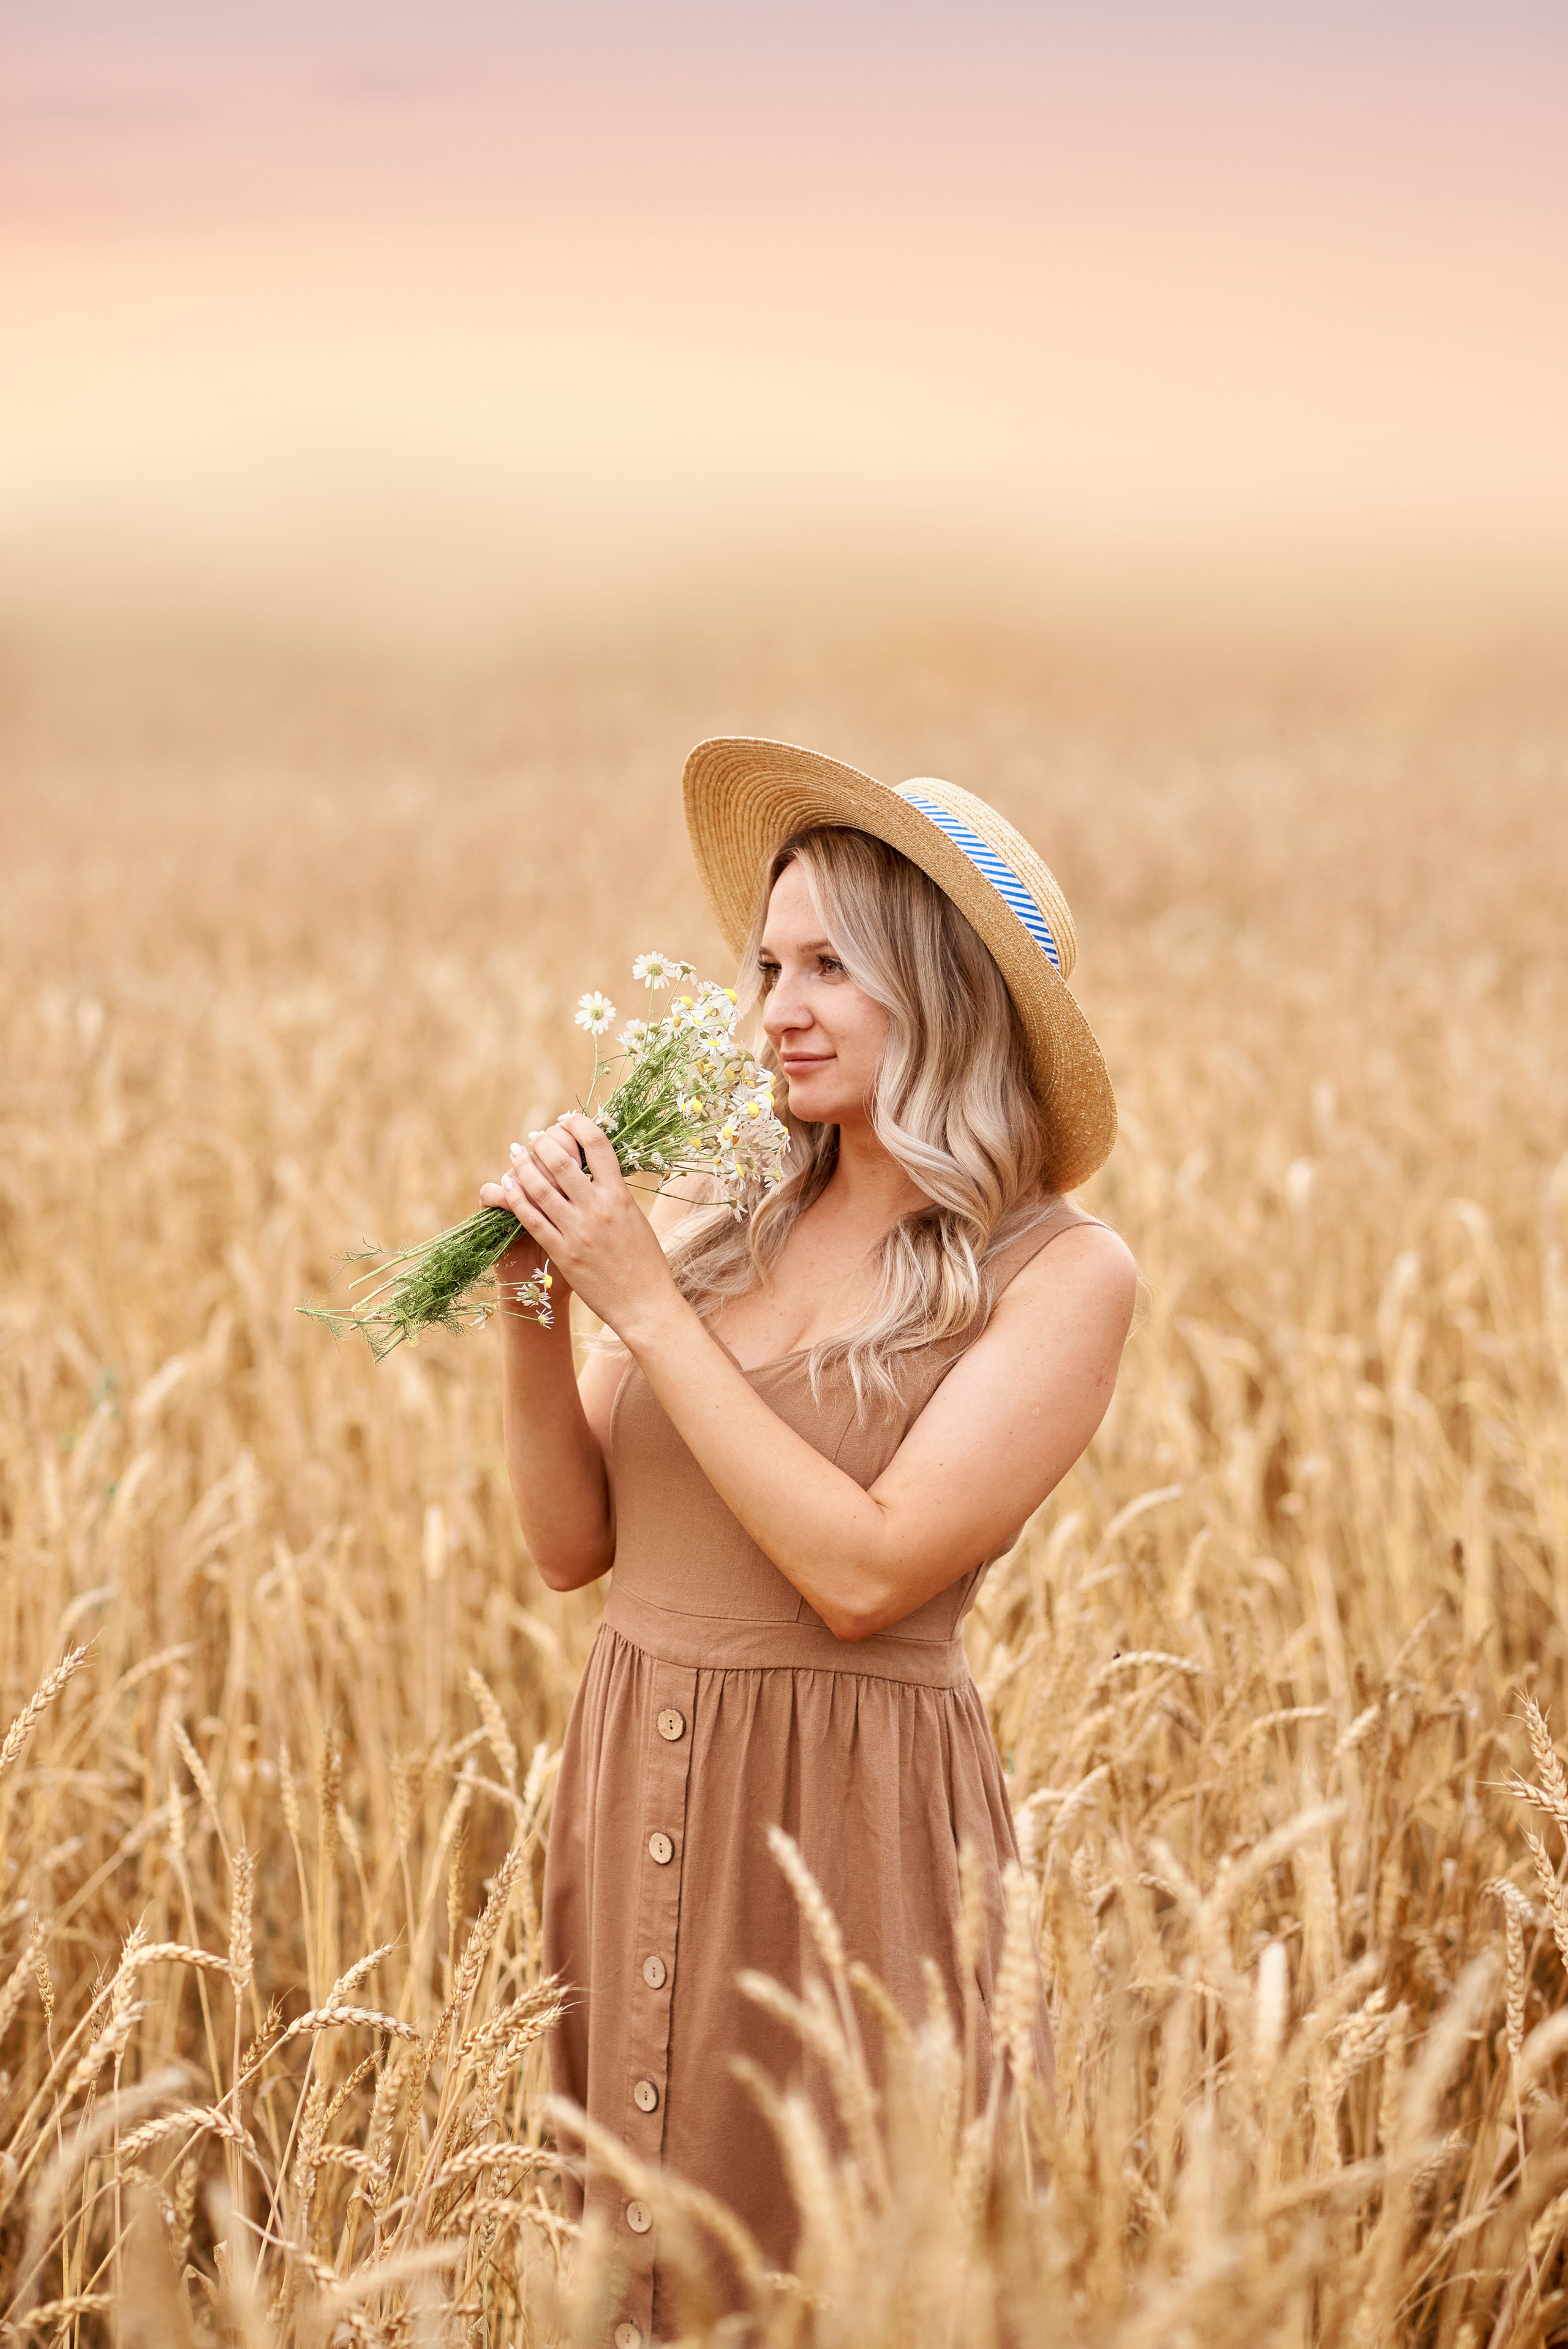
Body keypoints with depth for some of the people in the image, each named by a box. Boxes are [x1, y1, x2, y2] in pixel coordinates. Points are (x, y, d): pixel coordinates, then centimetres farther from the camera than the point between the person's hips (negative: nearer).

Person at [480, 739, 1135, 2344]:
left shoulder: (1059, 1275, -9)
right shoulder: (726, 1235, 5)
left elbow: (868, 1572, -19)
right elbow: (572, 1545, 7)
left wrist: (642, 1305, -16)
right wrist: (532, 1304, -8)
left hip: (851, 1824, -5)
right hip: (634, 1798, 5)